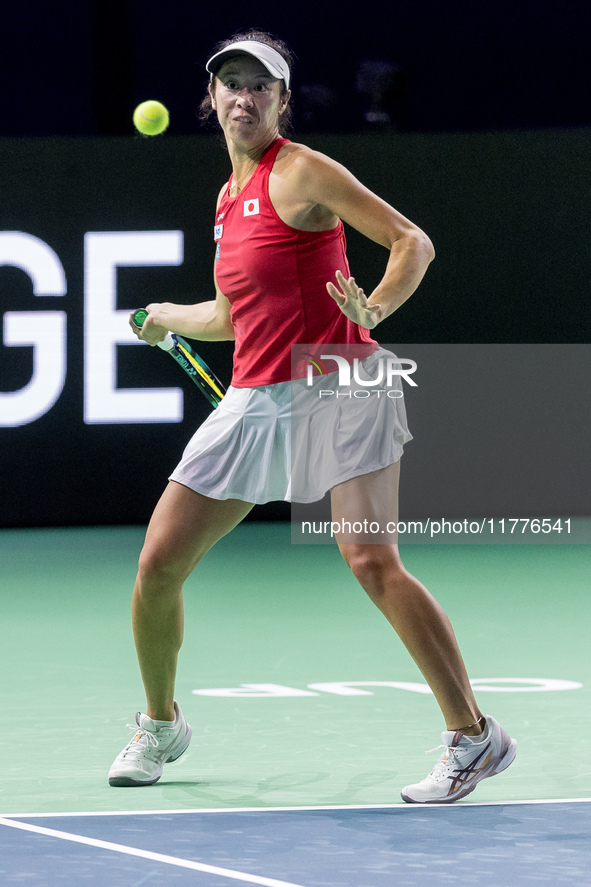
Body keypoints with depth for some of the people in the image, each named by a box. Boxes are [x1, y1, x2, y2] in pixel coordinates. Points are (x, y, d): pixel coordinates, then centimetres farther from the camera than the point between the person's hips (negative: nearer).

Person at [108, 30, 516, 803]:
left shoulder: (302, 173, -5)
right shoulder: (229, 198, 17)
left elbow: (412, 242, -10)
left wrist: (374, 309, -27)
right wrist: (166, 318, 43)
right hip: (256, 400, 7)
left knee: (374, 565, -21)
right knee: (158, 566, 3)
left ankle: (473, 736, -15)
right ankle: (161, 724, 26)